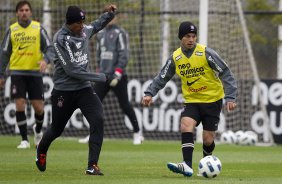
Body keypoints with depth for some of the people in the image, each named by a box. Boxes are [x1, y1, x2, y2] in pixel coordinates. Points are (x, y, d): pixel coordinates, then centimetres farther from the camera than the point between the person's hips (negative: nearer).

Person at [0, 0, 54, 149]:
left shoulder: (38, 28, 3)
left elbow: (49, 47, 2)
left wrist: (45, 60, -19)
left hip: (35, 72, 0)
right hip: (17, 72, 0)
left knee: (39, 108, -1)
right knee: (20, 106, -8)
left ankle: (38, 130, 30)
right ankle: (24, 140, 1)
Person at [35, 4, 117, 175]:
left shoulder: (84, 30, 1)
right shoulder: (61, 38, -19)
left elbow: (96, 26, 28)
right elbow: (72, 70, -23)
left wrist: (110, 14, 8)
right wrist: (99, 77, -18)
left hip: (84, 89, 5)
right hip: (63, 92, -4)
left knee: (98, 120, -19)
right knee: (57, 129, 12)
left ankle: (93, 165, -16)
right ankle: (41, 151, 46)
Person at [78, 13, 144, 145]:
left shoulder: (120, 33, -7)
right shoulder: (101, 34, 14)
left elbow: (124, 56, -12)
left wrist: (117, 74, -18)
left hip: (116, 76, -6)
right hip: (103, 75, 6)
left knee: (125, 105, -2)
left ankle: (137, 133, 12)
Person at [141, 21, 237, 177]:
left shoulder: (206, 53, -14)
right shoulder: (175, 58, -3)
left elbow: (226, 74, -12)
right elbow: (161, 78, 6)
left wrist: (230, 98, -19)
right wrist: (149, 93, -9)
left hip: (212, 100, -2)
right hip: (191, 101, 2)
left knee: (208, 140, -1)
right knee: (186, 125, -26)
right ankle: (187, 166, -33)